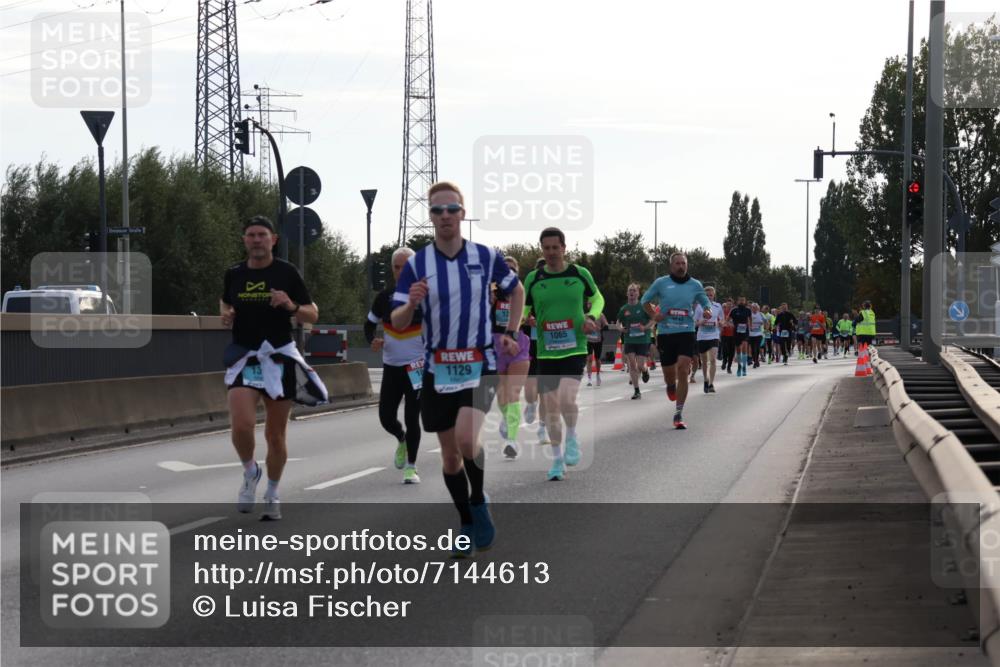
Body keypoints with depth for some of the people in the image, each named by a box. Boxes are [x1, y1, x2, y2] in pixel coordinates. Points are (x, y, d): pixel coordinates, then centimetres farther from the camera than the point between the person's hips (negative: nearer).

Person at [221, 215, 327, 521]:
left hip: (279, 356, -1)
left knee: (275, 434, 6)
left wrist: (291, 306, -19)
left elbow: (312, 315, 1)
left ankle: (272, 494, 26)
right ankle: (250, 473, 11)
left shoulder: (287, 272, -3)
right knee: (242, 425, -19)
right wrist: (226, 314, 0)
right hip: (244, 356, 1)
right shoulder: (233, 274, 4)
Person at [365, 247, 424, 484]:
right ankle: (402, 440, 37)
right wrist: (372, 341, -8)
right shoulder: (384, 297, 2)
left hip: (417, 366, -3)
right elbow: (370, 324, 13)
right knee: (386, 416, 2)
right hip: (391, 366, 3)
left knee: (412, 418, -7)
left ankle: (411, 467, 5)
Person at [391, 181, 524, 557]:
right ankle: (468, 526, 22)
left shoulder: (486, 257, -2)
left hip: (480, 364, -2)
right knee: (450, 454, 7)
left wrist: (511, 334, 9)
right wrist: (411, 304, -26)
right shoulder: (416, 264, -2)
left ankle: (479, 503, 2)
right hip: (438, 368, 2)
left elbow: (516, 291, 17)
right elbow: (396, 322, -5)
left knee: (466, 438, -23)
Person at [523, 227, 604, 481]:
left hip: (575, 349, -2)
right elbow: (523, 308, 12)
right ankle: (557, 459, 18)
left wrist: (592, 316, -3)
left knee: (567, 399, -22)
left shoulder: (580, 274, 1)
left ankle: (572, 437, 7)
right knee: (551, 407, 4)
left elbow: (597, 298, 17)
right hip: (546, 353, 2)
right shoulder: (533, 278, 3)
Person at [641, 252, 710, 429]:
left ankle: (678, 414, -9)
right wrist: (653, 315, -3)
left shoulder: (695, 285, 5)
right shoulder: (661, 283, 1)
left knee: (683, 372, -14)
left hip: (686, 333, 0)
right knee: (669, 374, 8)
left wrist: (707, 310, -3)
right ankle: (671, 387, 49)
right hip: (665, 333, 0)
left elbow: (706, 302, 20)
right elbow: (645, 300, 13)